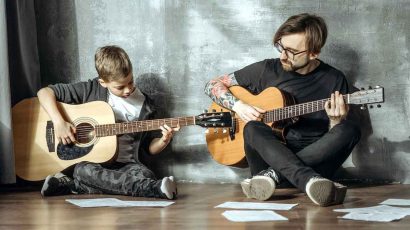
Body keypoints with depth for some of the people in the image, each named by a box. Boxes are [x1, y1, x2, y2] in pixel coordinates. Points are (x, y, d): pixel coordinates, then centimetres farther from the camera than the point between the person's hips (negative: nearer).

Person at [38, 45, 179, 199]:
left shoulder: (144, 105, 5)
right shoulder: (91, 90, -1)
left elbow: (150, 148, 12)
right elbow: (45, 92, -2)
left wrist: (164, 141, -10)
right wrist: (59, 122, -16)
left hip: (125, 164, 1)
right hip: (89, 162, -1)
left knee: (145, 175, -31)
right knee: (83, 170, -37)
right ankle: (154, 189, -44)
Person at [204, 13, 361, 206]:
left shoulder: (334, 80, 2)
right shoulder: (267, 70, 4)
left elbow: (338, 137, 3)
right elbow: (212, 85, 10)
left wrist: (336, 121, -20)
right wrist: (238, 105, -9)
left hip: (315, 158, 0)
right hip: (269, 154, 0)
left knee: (350, 130, -27)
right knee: (252, 128, -31)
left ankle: (274, 175, -34)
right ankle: (310, 182, -50)